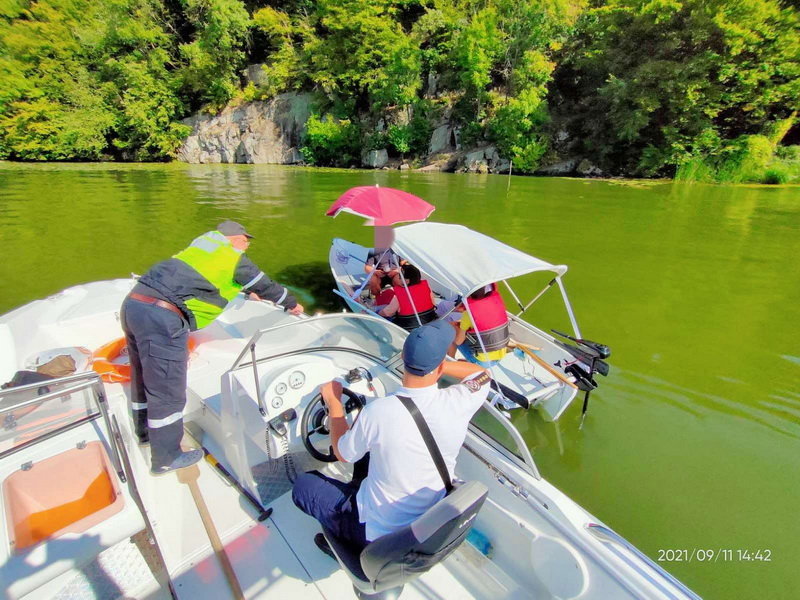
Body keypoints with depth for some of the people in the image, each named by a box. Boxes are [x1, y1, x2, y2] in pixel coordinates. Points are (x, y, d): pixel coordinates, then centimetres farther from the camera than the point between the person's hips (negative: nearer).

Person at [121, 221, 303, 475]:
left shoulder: (202, 245, 24)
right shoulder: (234, 258, 2)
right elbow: (266, 285, 13)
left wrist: (248, 292, 56)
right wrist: (292, 305, 29)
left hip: (134, 301, 9)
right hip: (162, 315, -9)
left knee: (145, 377, 25)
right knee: (167, 390, 5)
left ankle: (145, 430, 47)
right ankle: (166, 458, 21)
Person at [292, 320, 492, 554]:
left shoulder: (377, 412, -30)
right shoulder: (457, 403, -23)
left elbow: (343, 454, -8)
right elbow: (481, 374, 2)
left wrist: (333, 402, 2)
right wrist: (437, 363, -4)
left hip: (379, 532, -4)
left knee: (303, 485, 14)